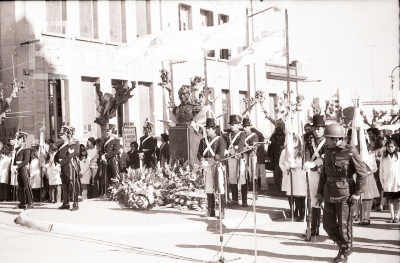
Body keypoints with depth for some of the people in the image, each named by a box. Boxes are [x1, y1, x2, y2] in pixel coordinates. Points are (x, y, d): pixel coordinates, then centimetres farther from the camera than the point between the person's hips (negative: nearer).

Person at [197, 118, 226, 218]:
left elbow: (220, 154, -12)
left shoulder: (220, 140, -1)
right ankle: (210, 211, 12)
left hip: (217, 166, -4)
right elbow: (199, 153, 9)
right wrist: (203, 161, -12)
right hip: (207, 167, 4)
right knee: (208, 189, 5)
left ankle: (222, 211, -2)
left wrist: (209, 162, -19)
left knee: (220, 188, -5)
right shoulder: (203, 140, 13)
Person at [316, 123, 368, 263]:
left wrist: (357, 193, -10)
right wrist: (320, 191, 15)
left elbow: (363, 173, -7)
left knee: (344, 225, 2)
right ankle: (343, 245, 29)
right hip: (329, 193, 6)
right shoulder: (328, 152, 9)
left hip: (344, 194, -6)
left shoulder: (350, 152, -10)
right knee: (328, 224, 7)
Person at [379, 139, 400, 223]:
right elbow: (381, 170, 8)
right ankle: (392, 216, 11)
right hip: (388, 181, 2)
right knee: (390, 200, 6)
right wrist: (382, 181, 3)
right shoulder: (384, 157, 6)